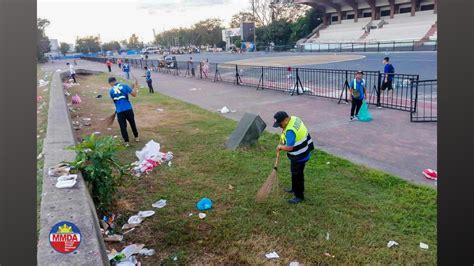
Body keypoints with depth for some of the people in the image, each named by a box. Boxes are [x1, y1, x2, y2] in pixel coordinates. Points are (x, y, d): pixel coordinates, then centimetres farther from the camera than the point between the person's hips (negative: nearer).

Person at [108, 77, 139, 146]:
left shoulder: (111, 90, 2)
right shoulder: (124, 86, -1)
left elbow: (114, 100, 11)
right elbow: (134, 94, -4)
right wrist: (135, 86, 12)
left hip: (119, 111, -1)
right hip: (128, 109, 1)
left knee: (123, 126, 8)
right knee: (132, 123, 20)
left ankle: (126, 142, 7)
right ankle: (136, 137, 34)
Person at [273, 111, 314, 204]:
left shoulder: (290, 131, -34)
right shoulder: (294, 119, -3)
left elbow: (289, 148, -34)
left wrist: (280, 146, -16)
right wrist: (282, 140, 2)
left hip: (299, 156, -10)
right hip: (301, 152, 10)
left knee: (297, 175, 3)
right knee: (294, 173, 26)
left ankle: (299, 196, 17)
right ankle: (295, 188, 46)